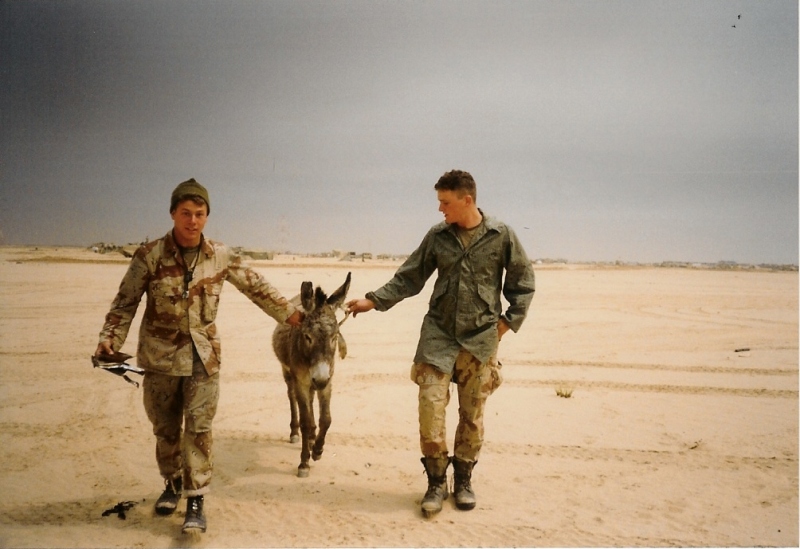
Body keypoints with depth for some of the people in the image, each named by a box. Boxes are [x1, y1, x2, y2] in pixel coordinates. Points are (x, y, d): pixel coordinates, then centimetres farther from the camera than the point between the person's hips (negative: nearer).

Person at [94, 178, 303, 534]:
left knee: (198, 428, -5)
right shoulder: (150, 256, -9)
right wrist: (110, 339, -17)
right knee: (165, 428, 13)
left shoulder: (221, 257, -3)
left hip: (203, 357, 0)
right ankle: (172, 484, 35)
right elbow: (125, 302, -4)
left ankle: (195, 501, 3)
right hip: (160, 358, 0)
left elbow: (256, 288, 9)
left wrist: (289, 313, 13)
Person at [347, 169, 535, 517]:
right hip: (438, 335, 1)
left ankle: (463, 479, 27)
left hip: (480, 338, -1)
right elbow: (409, 278, 7)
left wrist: (509, 320, 0)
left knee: (472, 414, 7)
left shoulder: (501, 236, -3)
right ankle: (436, 481, 9)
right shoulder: (437, 236, 2)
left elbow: (522, 282, 6)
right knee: (430, 404, -8)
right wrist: (373, 300, -1)